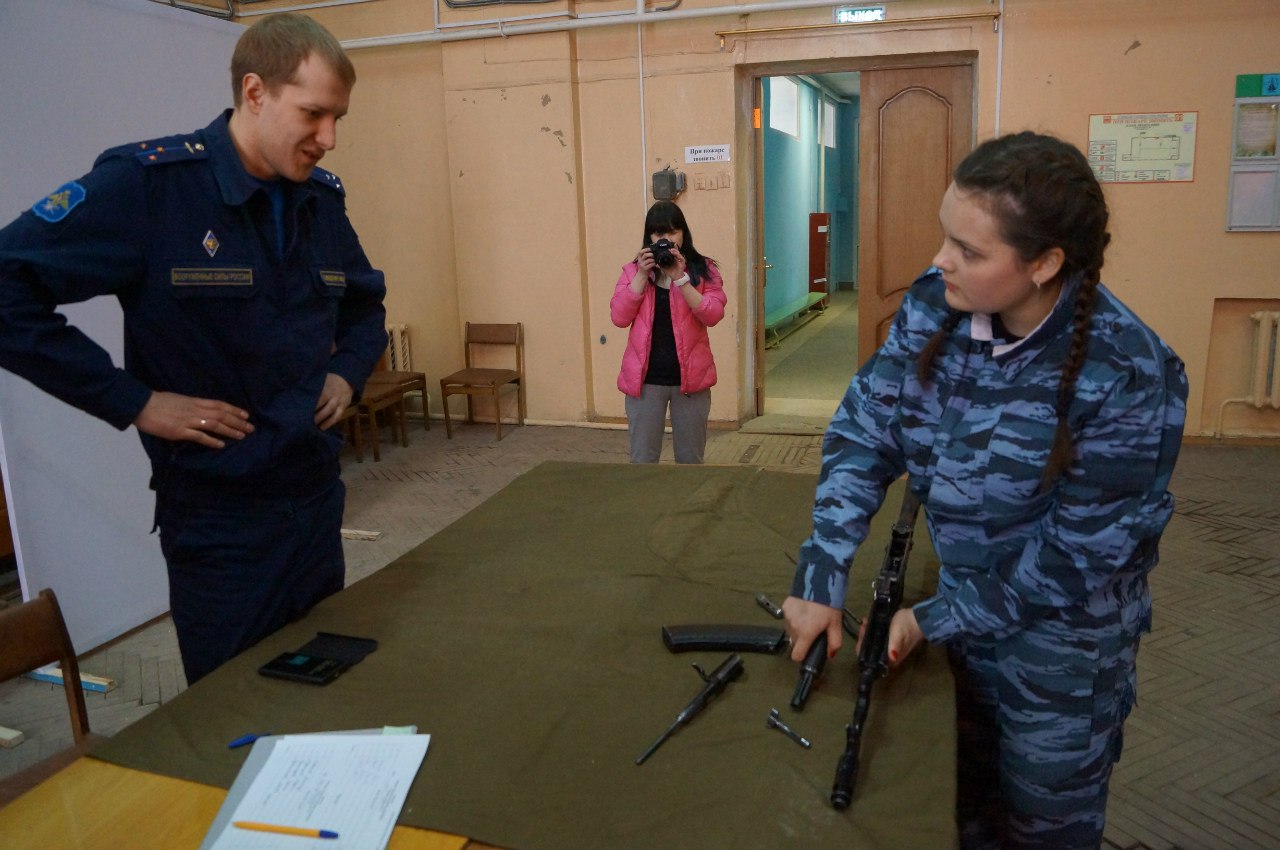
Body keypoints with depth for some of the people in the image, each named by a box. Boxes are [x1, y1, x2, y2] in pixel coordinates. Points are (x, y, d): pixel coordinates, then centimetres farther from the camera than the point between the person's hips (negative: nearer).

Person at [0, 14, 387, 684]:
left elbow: (366, 303, 22)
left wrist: (348, 370, 4)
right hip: (217, 520, -5)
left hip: (317, 497, 6)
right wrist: (134, 402, -18)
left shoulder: (322, 199, 5)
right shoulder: (148, 182, -15)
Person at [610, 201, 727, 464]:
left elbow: (712, 315, -11)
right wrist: (642, 274, -12)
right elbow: (619, 317, -6)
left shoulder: (703, 269, 2)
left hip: (690, 377, 0)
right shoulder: (633, 270, 5)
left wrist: (680, 278, -18)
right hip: (645, 379, 1)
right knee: (642, 459, 6)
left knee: (690, 459, 10)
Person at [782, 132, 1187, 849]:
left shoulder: (1127, 377, -28)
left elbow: (1075, 554, -22)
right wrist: (821, 581, -19)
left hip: (1060, 648, -4)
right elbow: (865, 434, -12)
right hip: (961, 598, 4)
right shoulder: (935, 306, -14)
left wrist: (936, 620, -16)